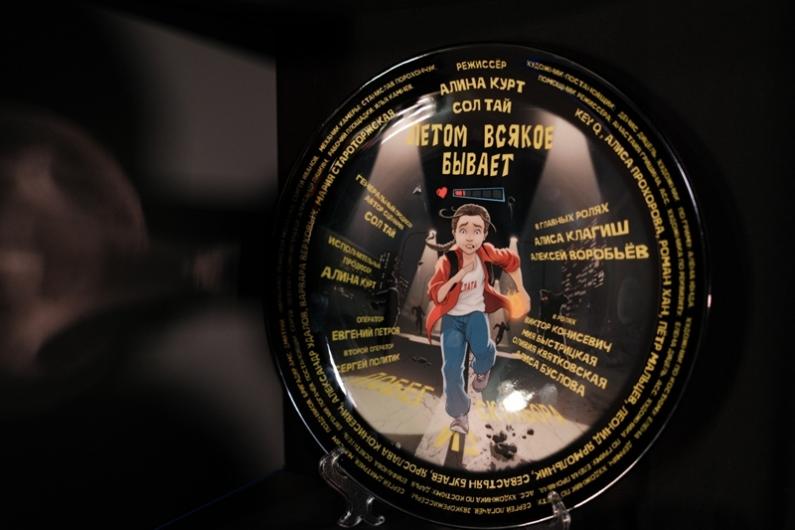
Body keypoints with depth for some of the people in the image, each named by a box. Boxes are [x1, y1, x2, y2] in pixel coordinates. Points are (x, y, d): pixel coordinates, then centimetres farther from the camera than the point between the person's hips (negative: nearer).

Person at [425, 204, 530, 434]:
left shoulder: (486, 253, -12)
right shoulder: (446, 261, -19)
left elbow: (512, 261, 8)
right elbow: (435, 296, -24)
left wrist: (521, 292, 10)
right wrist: (459, 274, -32)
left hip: (475, 312, 1)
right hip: (452, 317, -1)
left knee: (481, 349, -26)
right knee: (451, 368, -12)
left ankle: (482, 369, 14)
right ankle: (460, 414, 8)